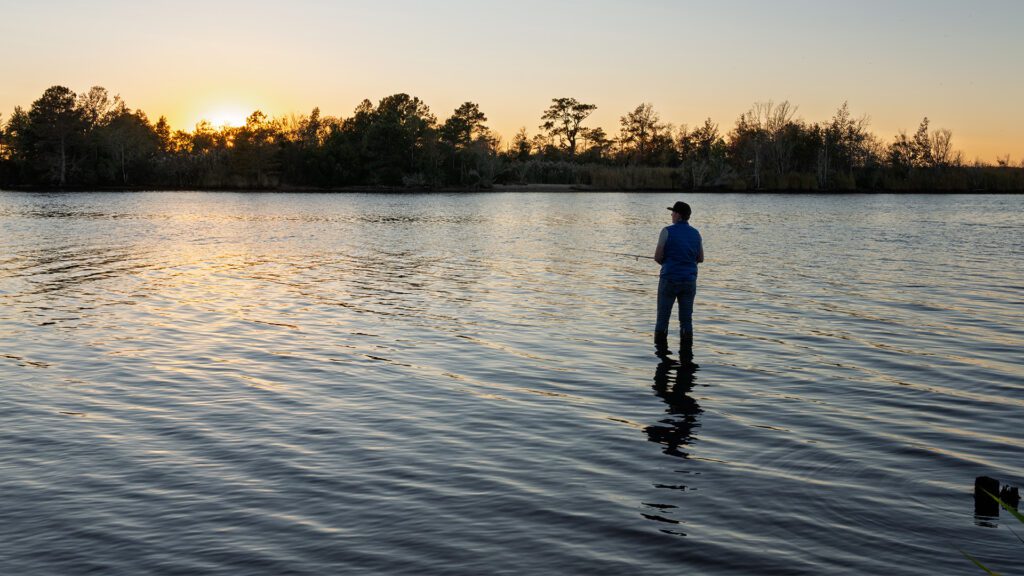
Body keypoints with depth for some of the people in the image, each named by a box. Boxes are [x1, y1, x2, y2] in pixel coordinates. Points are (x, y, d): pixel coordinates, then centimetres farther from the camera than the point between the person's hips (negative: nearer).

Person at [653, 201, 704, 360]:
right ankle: (686, 353, 5)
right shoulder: (695, 233, 6)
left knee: (663, 316, 8)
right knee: (686, 318, 7)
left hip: (670, 279, -4)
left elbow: (657, 257, -8)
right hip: (689, 281, 4)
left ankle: (661, 349, 11)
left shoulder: (668, 231, -10)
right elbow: (700, 258, 12)